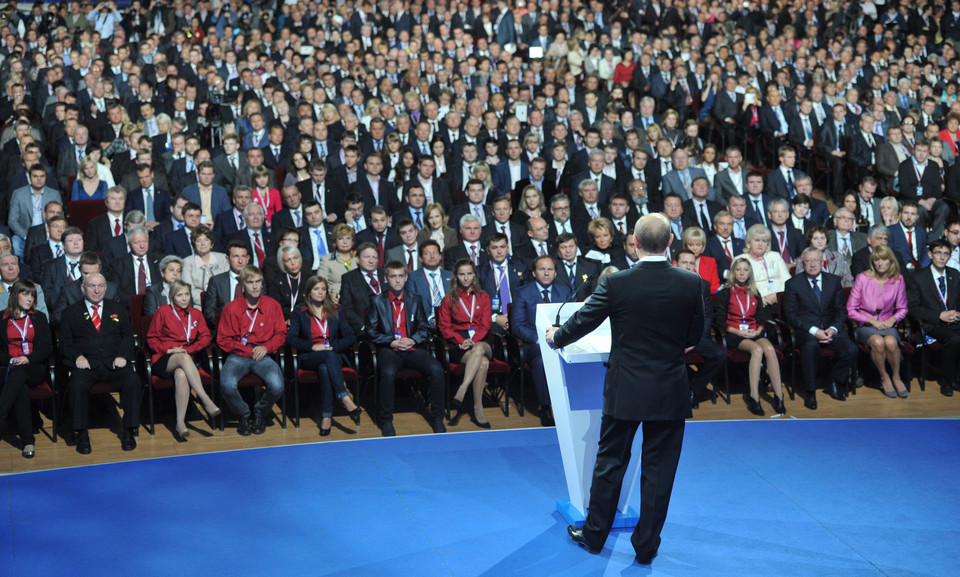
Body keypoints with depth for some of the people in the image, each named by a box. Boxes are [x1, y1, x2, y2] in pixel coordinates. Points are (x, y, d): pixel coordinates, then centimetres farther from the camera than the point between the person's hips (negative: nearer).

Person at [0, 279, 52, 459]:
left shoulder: (39, 318, 17)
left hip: (35, 369, 1)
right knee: (21, 389, -35)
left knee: (20, 374, -37)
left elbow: (47, 348, 9)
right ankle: (28, 440, -38)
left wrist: (28, 358, -10)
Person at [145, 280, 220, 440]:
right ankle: (206, 401, -46)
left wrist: (189, 349, -7)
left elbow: (206, 337, 9)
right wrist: (168, 350, -8)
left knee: (181, 375, -38)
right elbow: (151, 339, 8)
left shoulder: (195, 314, 18)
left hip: (185, 358, 2)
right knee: (184, 359, -39)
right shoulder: (163, 312, 9)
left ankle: (180, 424, -44)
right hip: (163, 361, -2)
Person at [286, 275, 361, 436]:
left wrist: (334, 347, -9)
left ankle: (326, 415, -42)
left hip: (333, 356, 1)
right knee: (328, 356, -37)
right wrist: (312, 346, -14)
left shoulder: (335, 311, 17)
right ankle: (346, 400, -50)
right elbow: (290, 338, 0)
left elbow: (351, 336, 8)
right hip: (309, 359, -1)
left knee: (324, 368, -37)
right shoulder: (299, 313, 13)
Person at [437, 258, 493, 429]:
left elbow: (485, 325, 8)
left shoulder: (483, 297, 17)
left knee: (479, 349, -41)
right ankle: (477, 410, -38)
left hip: (480, 342, 1)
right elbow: (444, 327, 8)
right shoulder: (449, 299, 14)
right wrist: (460, 340, -11)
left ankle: (460, 393, -48)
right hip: (458, 345, -1)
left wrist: (473, 341, -12)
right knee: (483, 363, -36)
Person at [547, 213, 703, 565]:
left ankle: (594, 535, 27)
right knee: (659, 469, 10)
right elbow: (696, 336, 5)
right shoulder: (690, 284, -9)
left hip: (625, 391, -1)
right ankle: (646, 546, 18)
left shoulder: (616, 283, -13)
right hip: (670, 392, 1)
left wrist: (556, 337, 19)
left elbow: (583, 322, -2)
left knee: (610, 462, 14)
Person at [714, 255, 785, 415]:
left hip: (755, 333, 3)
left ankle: (779, 396, -34)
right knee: (757, 349, -35)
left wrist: (759, 330, -5)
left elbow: (762, 318, 17)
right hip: (734, 335, -3)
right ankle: (754, 397, -36)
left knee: (769, 348, -31)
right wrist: (739, 331, -11)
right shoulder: (725, 293, 9)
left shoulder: (755, 293, 22)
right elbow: (720, 321, 2)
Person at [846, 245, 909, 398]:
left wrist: (893, 319, -9)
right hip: (865, 325, -1)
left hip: (887, 324, 1)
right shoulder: (862, 278, -5)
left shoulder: (898, 280, 1)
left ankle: (896, 377, -9)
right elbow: (851, 310, -2)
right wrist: (872, 321, -13)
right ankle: (884, 378, -11)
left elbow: (902, 309, 12)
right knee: (878, 342, -35)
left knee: (891, 342, -33)